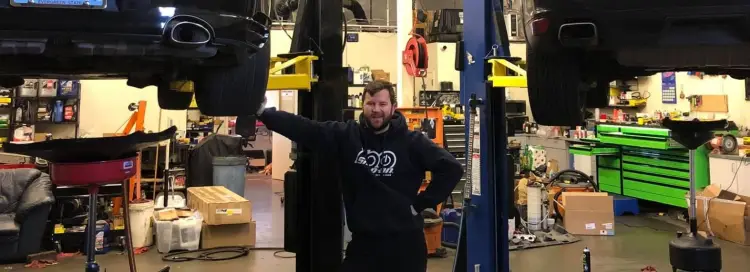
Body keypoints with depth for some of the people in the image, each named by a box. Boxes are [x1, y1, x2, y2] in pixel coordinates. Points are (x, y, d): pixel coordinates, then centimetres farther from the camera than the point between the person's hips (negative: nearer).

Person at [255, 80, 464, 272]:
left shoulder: (412, 141, -5)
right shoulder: (346, 135, 1)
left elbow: (452, 168, -7)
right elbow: (304, 128, -6)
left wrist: (420, 204, -8)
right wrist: (263, 112, -14)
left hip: (404, 240, -1)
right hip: (362, 240, 2)